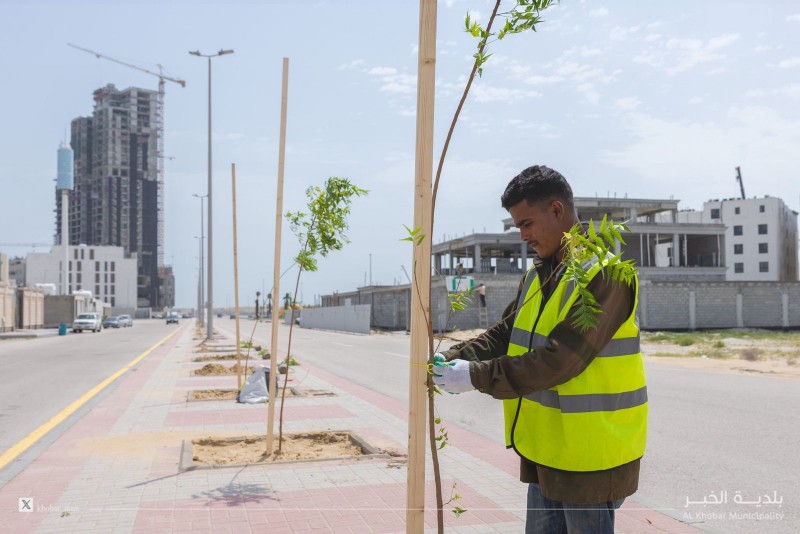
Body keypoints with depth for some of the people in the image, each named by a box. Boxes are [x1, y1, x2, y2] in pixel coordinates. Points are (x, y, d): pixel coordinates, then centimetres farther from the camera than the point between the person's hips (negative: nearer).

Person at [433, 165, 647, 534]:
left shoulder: (604, 275, -19)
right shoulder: (539, 274, 10)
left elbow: (559, 360, -26)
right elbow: (504, 334, 11)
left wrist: (477, 376, -23)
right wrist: (454, 359, -6)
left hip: (590, 456, -8)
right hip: (547, 450, 8)